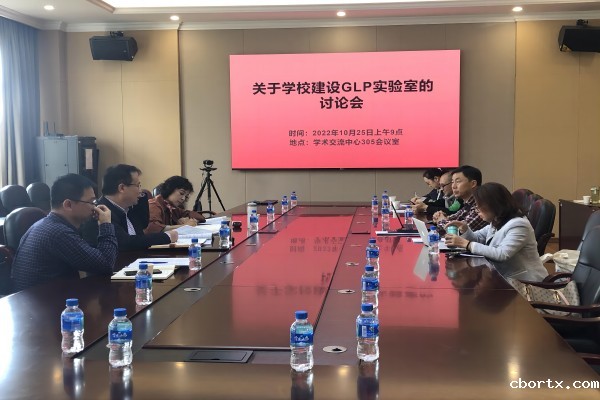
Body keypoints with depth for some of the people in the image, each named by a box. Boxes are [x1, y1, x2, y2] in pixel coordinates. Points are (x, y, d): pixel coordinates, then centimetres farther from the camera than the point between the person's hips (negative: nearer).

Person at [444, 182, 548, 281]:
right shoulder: (496, 222, 7)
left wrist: (466, 244, -30)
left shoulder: (518, 225, -21)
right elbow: (477, 238, 18)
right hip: (507, 278, 8)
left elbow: (502, 254, -31)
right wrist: (464, 228, -5)